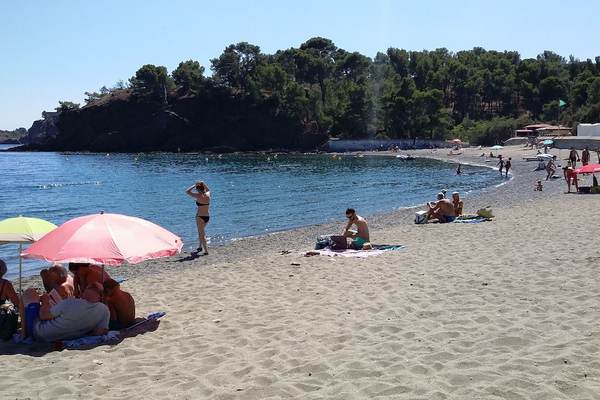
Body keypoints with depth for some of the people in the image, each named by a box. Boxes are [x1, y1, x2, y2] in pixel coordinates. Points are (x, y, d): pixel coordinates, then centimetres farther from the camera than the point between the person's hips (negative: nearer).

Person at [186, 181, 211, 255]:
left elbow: (187, 191, -6)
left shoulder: (198, 196, -15)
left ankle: (206, 251, -4)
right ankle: (200, 247, 36)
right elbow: (208, 190, 27)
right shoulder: (208, 195, 2)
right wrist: (203, 184, 16)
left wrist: (194, 185, 0)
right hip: (207, 216, 7)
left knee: (202, 234, -1)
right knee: (201, 231, 26)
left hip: (200, 216, -7)